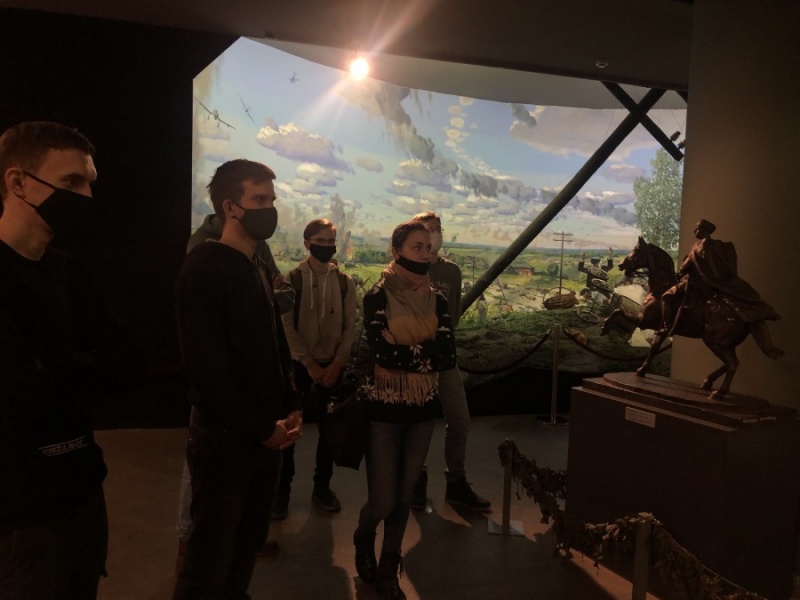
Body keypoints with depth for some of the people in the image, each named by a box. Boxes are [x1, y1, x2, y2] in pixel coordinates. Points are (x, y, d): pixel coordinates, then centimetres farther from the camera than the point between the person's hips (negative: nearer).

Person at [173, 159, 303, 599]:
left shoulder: (257, 267, 12)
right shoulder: (205, 267, -14)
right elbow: (206, 365, -20)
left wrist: (291, 407, 5)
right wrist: (261, 427, -15)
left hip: (265, 435, 8)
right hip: (225, 436, -8)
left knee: (247, 546, 19)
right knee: (210, 559, 4)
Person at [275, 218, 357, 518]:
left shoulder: (345, 282, 3)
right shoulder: (292, 279, -4)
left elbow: (350, 327, 2)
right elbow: (287, 326, -8)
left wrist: (337, 363, -9)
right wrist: (309, 363, -12)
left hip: (332, 365, 2)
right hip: (298, 364, -2)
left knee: (329, 427, 8)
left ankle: (322, 485, 24)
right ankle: (282, 489, 17)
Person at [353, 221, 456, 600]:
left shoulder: (436, 301, 3)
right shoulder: (377, 297, -9)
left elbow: (449, 357, -10)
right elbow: (382, 353, -22)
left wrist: (402, 347, -18)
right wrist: (426, 350, -13)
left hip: (423, 410, 4)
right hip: (384, 410, -4)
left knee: (405, 495, 13)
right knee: (383, 500, 1)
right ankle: (363, 539, 35)